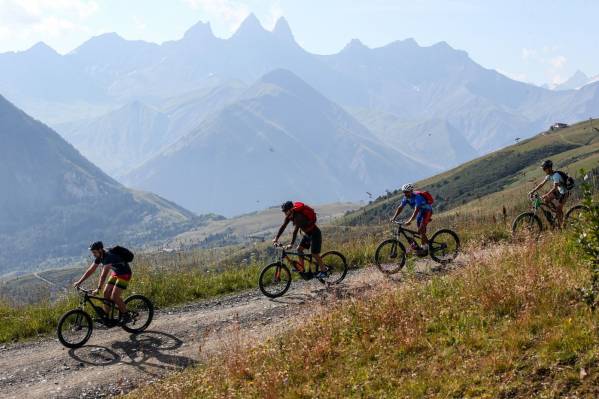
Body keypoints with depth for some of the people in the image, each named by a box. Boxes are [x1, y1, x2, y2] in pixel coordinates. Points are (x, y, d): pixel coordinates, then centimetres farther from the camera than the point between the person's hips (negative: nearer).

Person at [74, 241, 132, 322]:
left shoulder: (109, 256, -30)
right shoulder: (99, 257, -3)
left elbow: (104, 274, -37)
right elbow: (90, 270, 3)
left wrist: (98, 289, -40)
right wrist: (79, 282, -1)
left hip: (124, 274, -9)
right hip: (115, 273, 9)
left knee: (114, 296, -16)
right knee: (106, 293, 0)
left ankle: (125, 315, -1)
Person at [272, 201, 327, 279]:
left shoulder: (298, 216, -33)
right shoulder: (289, 215, -6)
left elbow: (295, 231, -37)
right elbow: (283, 226, -2)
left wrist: (291, 244, -38)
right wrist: (276, 238, -6)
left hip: (315, 233, -9)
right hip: (307, 233, 9)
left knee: (314, 254, -7)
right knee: (299, 249, 5)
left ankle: (323, 272, 4)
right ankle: (302, 269, 11)